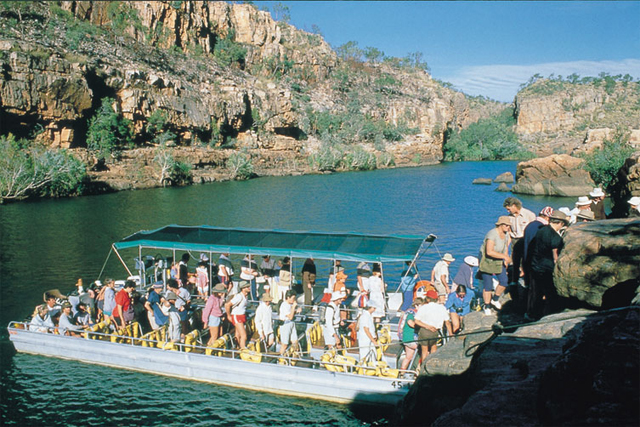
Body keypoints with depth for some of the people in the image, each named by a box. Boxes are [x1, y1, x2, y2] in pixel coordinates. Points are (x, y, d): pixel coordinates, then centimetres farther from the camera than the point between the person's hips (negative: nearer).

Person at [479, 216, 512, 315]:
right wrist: (505, 256, -30)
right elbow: (489, 252, -34)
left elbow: (506, 247, 18)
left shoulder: (506, 234, 1)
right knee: (488, 285, -3)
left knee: (504, 281, -2)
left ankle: (495, 299, 23)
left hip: (499, 261, 7)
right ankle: (487, 306, 15)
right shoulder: (492, 234, -26)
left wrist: (506, 260, 7)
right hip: (487, 261, -7)